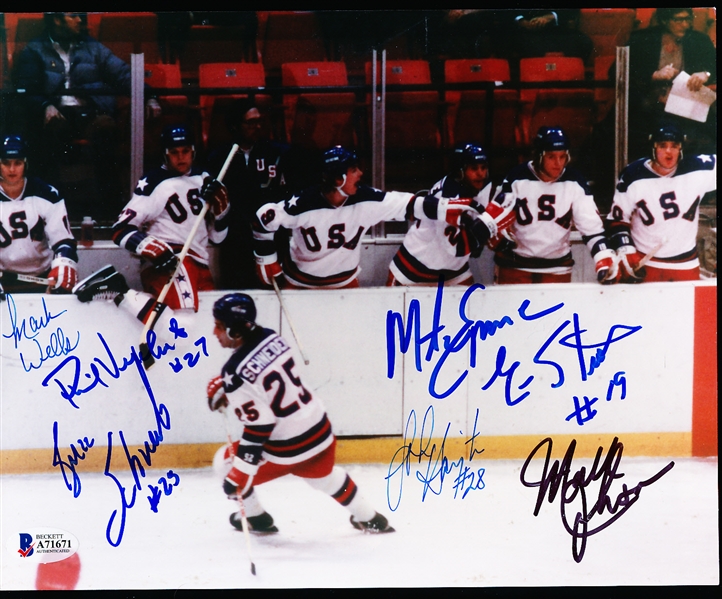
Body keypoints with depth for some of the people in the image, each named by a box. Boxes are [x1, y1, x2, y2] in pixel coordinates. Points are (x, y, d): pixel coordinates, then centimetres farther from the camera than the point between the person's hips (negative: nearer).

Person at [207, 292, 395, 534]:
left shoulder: (236, 371, -23)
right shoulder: (271, 337, -2)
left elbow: (259, 425, -24)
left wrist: (240, 471, -21)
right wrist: (224, 386, 16)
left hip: (286, 449, -7)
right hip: (319, 430, 7)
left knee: (228, 465, 15)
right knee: (325, 475, 35)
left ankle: (256, 519, 34)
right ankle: (370, 519, 48)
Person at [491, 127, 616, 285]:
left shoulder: (575, 183, -6)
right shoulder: (516, 179, -9)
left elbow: (591, 225, -9)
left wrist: (604, 258, -21)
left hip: (558, 269, 2)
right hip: (514, 267, -1)